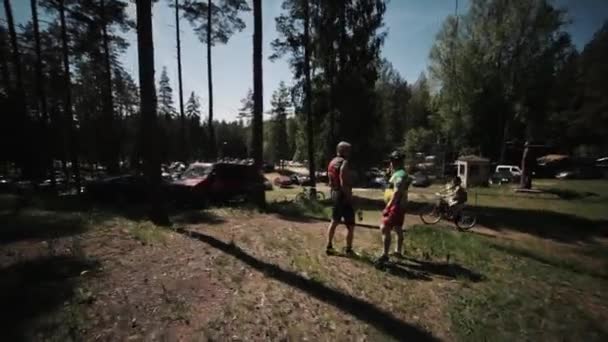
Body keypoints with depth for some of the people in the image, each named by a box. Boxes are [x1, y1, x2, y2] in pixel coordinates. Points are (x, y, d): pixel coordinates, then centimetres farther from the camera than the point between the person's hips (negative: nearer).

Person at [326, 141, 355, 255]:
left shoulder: (332, 162, 11)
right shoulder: (344, 163, -17)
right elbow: (343, 184, -23)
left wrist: (332, 194, 20)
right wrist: (350, 198, -17)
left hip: (334, 194, 9)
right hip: (343, 195, -9)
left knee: (334, 221, 18)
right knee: (350, 225, 4)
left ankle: (329, 246, 23)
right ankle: (348, 250, 12)